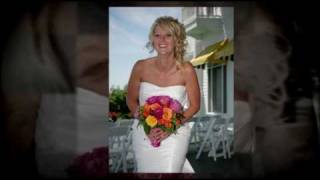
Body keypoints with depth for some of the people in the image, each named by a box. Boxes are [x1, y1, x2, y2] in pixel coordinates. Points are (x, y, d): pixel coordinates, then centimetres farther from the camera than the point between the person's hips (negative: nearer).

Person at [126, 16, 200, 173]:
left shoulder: (186, 70, -13)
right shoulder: (141, 67, -10)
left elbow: (194, 106, -4)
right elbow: (131, 101, 2)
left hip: (175, 134, -2)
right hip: (144, 134, 2)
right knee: (146, 170, 13)